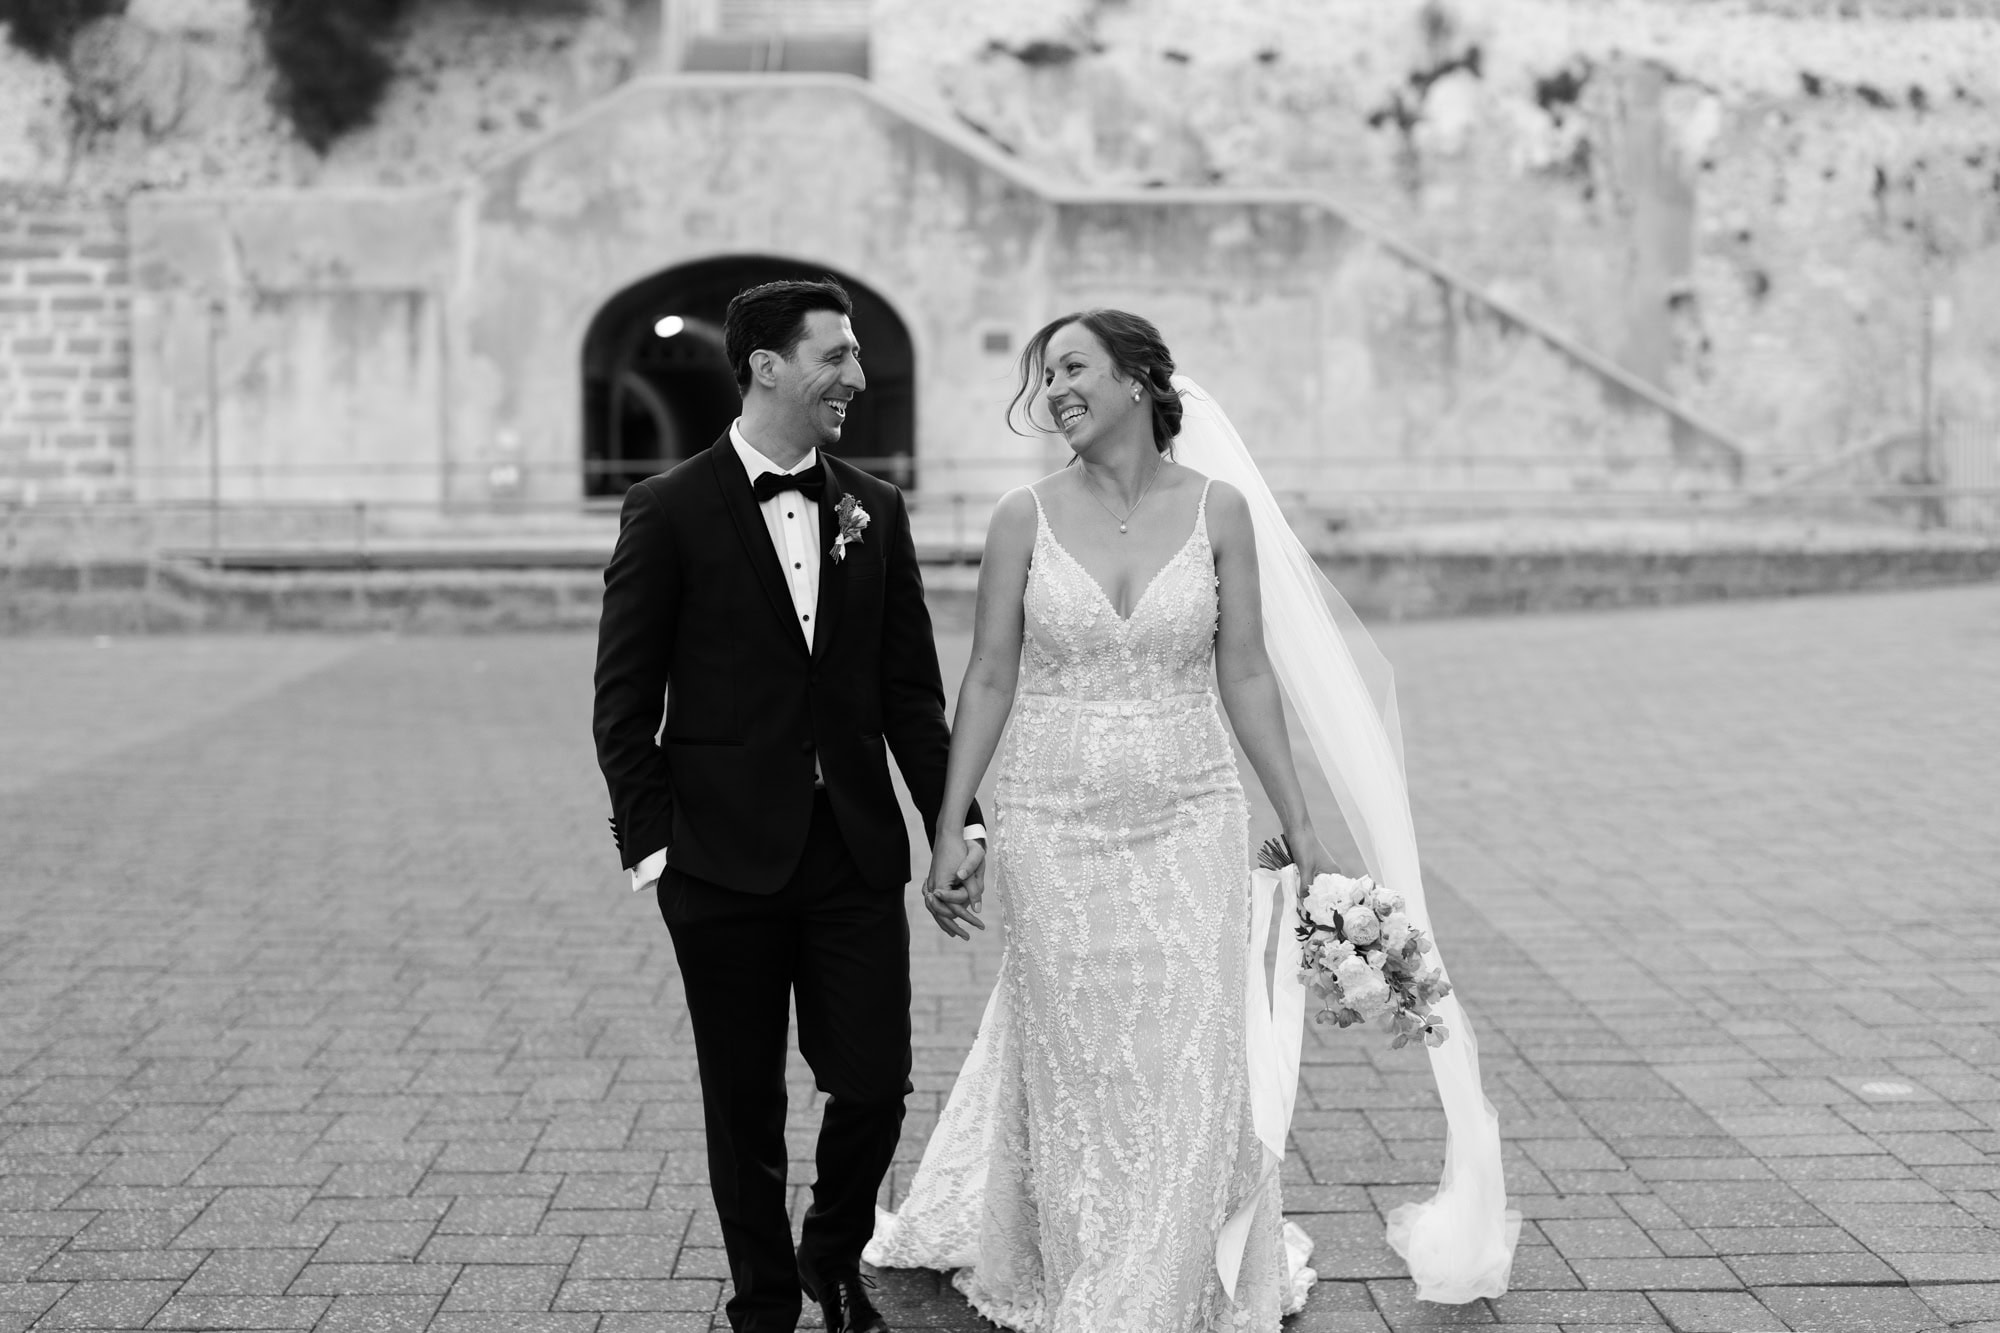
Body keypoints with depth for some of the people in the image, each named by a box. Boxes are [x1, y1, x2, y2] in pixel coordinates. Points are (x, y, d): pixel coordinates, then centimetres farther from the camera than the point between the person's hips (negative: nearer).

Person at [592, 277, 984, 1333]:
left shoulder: (875, 510, 8)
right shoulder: (669, 511, -4)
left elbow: (911, 685, 10)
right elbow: (624, 699, -3)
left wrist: (953, 813, 3)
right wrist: (647, 841, -8)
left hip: (856, 851, 3)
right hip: (726, 857, -3)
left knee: (874, 1084, 3)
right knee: (745, 1107, 8)